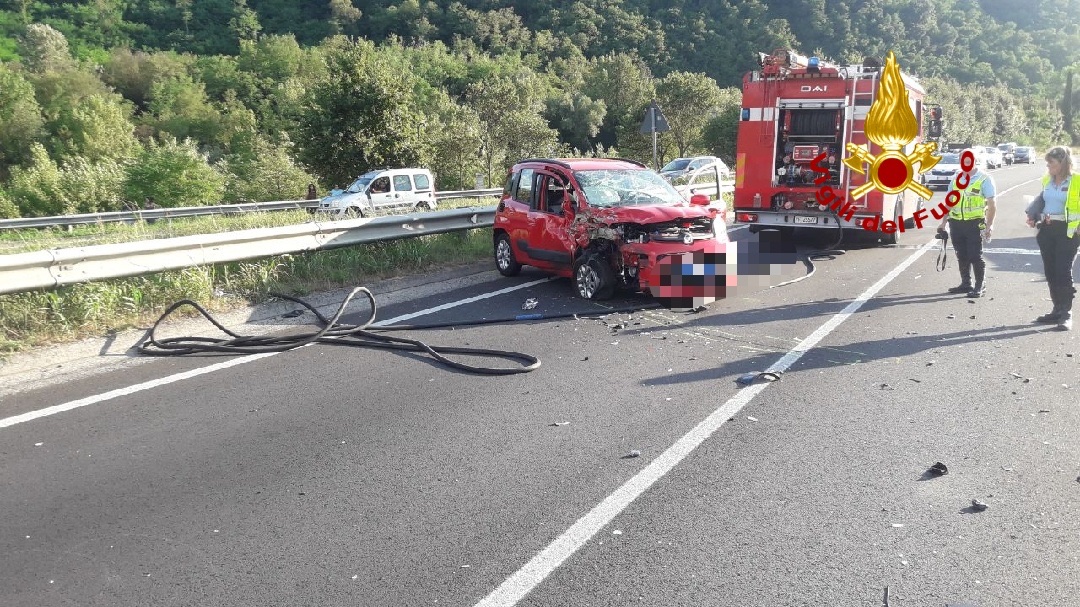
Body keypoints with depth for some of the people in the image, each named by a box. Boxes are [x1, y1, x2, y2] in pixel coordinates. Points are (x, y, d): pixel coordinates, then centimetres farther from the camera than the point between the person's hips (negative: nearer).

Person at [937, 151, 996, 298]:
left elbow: (991, 205, -6)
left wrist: (989, 226, -13)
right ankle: (966, 284, 22)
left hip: (974, 223, -5)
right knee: (962, 256, 11)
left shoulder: (985, 179, -4)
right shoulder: (956, 178, 12)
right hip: (956, 223, 5)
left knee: (975, 256, -4)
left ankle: (980, 286, 5)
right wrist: (943, 223, 15)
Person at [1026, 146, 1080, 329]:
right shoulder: (1047, 180, 12)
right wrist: (1033, 216, 4)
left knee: (1063, 271, -8)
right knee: (1050, 272, 10)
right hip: (1046, 230, 6)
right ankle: (1057, 309, 20)